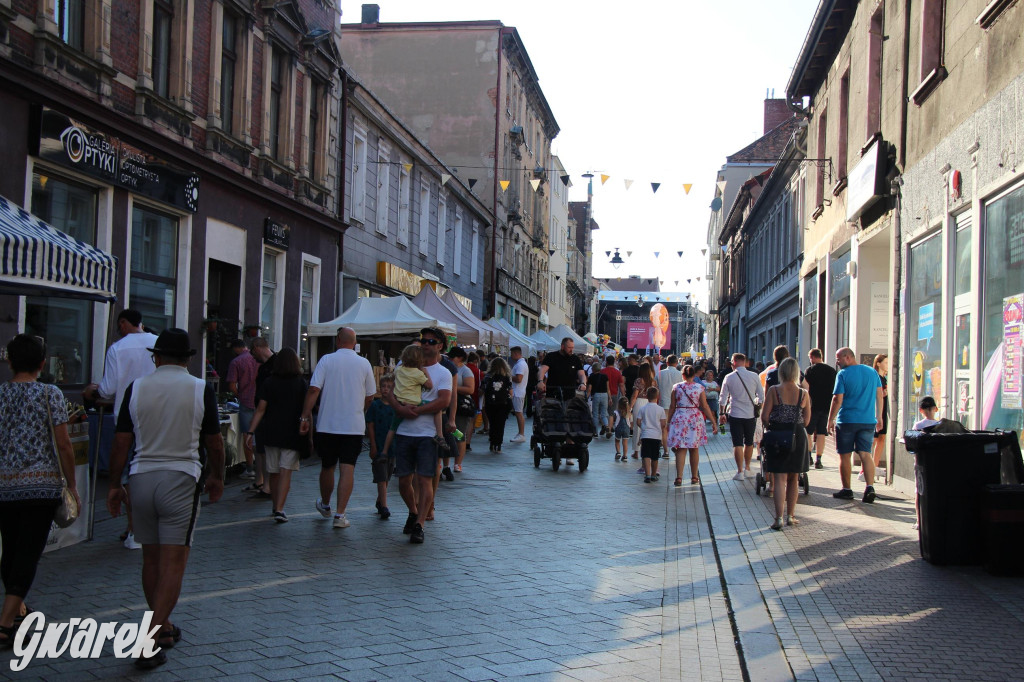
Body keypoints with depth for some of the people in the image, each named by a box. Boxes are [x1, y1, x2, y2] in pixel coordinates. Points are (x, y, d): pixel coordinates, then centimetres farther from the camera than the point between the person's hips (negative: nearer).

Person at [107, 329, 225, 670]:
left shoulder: (137, 388, 3)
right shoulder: (200, 389, -3)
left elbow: (121, 441, 3)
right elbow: (213, 442, 2)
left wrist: (114, 485, 13)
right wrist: (216, 478, 18)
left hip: (142, 476, 3)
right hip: (182, 478, -3)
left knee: (151, 559, 16)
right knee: (173, 562, -2)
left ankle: (162, 628, 29)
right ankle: (152, 642, -10)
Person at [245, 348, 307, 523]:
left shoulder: (268, 383, 2)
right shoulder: (301, 383, -1)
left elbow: (260, 409, -3)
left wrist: (251, 431, -2)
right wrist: (308, 435, 4)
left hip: (271, 433, 2)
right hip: (292, 434, -2)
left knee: (273, 472, 13)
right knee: (286, 472, -5)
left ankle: (276, 507, 24)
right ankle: (280, 509, -16)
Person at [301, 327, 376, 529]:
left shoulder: (326, 360, -3)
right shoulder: (364, 363, 2)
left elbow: (313, 389, -10)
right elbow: (370, 396, 8)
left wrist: (305, 416, -7)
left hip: (327, 424, 0)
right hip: (354, 426, 0)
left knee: (327, 467, 16)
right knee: (347, 469, -2)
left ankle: (325, 505, 36)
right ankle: (340, 514, -8)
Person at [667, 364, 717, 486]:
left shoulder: (676, 387, -2)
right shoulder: (700, 388, -1)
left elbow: (672, 406, 1)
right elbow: (705, 406, -1)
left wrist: (668, 421, 10)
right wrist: (713, 421, 6)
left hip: (679, 418, -1)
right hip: (695, 418, 1)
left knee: (680, 450, 0)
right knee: (694, 449, 13)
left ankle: (679, 477, -11)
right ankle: (694, 477, 20)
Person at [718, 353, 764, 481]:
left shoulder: (729, 378, -5)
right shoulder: (754, 376, -2)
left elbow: (723, 398, 1)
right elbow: (761, 396, 3)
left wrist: (721, 413, 11)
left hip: (735, 414, -2)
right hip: (750, 414, 2)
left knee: (737, 444, 1)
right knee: (749, 442, 16)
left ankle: (740, 472, -2)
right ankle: (747, 469, 25)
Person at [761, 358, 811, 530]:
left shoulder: (774, 390, -8)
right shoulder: (803, 393, -2)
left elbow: (764, 416, -9)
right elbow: (806, 420, 2)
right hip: (798, 437, 2)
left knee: (779, 479, -1)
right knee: (793, 479, 15)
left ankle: (779, 518, -8)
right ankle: (790, 516, 21)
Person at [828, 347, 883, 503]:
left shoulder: (843, 374, -8)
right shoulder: (872, 372, 7)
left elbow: (837, 399, -11)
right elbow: (879, 395, 12)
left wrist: (831, 420, -4)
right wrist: (879, 417, 20)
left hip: (846, 420, -4)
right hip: (868, 420, 4)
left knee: (845, 455, 6)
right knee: (865, 454, 4)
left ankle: (846, 489, 11)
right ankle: (870, 487, -12)